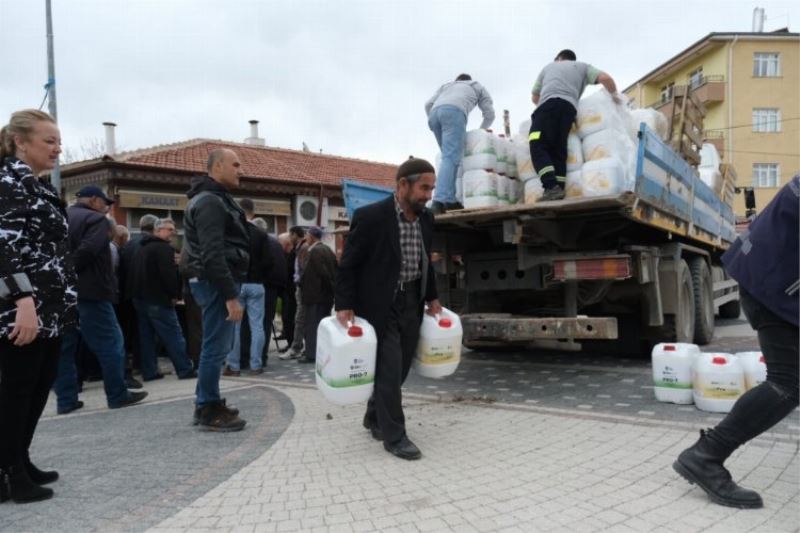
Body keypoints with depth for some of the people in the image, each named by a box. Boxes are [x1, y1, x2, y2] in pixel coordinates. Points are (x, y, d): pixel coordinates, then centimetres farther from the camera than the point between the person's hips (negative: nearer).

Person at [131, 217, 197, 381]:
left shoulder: (141, 249, 19)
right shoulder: (164, 248, -13)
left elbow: (135, 274, 23)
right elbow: (170, 274, -22)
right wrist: (176, 294, -11)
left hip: (139, 298, 9)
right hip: (158, 300, -9)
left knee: (146, 337, 10)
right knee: (174, 336, -4)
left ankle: (149, 371, 12)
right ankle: (185, 370, -2)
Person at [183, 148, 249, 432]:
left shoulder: (214, 198, 19)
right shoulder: (210, 201, -15)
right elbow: (212, 254, -23)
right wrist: (230, 296, -24)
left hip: (217, 281, 11)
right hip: (216, 282, -11)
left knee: (217, 345, 15)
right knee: (216, 347, -5)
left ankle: (207, 404, 25)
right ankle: (208, 410, 4)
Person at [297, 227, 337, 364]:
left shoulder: (315, 251, -15)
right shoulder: (327, 249, 12)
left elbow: (323, 273, -21)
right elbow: (335, 269, 12)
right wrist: (333, 287, 13)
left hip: (316, 294, -9)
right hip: (327, 294, 9)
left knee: (312, 325, -3)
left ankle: (312, 354, 0)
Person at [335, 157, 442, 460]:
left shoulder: (426, 219, 4)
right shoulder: (370, 216, -15)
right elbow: (347, 265, -10)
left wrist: (431, 298, 13)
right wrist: (345, 306, -15)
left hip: (411, 304, 6)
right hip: (381, 305, -6)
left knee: (399, 368, 13)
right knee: (389, 369, -4)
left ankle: (375, 417, 33)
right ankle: (394, 435, 8)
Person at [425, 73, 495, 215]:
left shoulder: (446, 85, 41)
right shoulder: (477, 86, 35)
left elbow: (428, 104, 25)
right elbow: (489, 113, 28)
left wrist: (435, 123, 31)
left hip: (435, 112, 4)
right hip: (454, 111, -4)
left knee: (450, 157, 12)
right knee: (451, 159, -17)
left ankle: (450, 200, -1)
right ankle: (439, 201, -35)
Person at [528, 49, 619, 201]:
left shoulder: (549, 66, 37)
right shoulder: (582, 67, 32)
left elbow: (534, 97, 41)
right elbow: (605, 78, 14)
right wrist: (614, 95, 30)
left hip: (549, 103, -2)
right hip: (569, 107, 2)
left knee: (538, 146, -10)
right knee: (558, 151, 2)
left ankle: (551, 187, -29)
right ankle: (559, 189, -14)